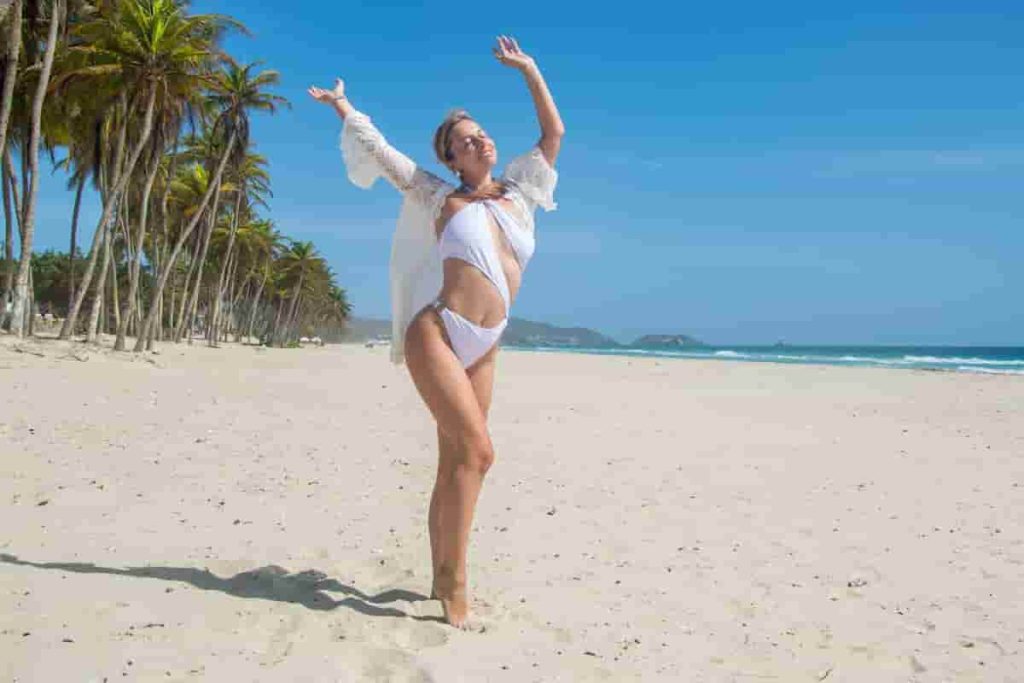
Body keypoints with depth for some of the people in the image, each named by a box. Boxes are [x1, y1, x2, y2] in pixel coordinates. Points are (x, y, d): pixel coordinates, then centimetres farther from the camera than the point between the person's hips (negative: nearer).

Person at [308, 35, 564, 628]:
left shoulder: (520, 195, 15)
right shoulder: (440, 198, 6)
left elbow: (555, 133, 20)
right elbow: (379, 150, 14)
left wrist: (529, 70, 21)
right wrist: (342, 105, 26)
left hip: (483, 351, 5)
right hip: (435, 335, -5)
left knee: (454, 462, 8)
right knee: (477, 450, -17)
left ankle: (443, 580, 16)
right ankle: (455, 580, -10)